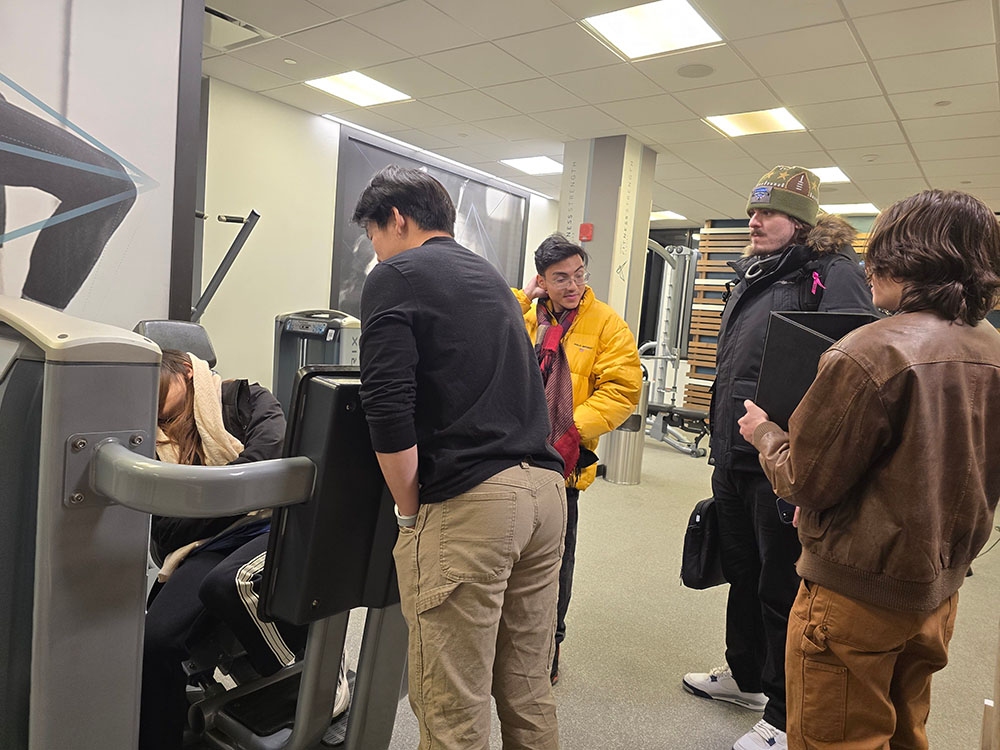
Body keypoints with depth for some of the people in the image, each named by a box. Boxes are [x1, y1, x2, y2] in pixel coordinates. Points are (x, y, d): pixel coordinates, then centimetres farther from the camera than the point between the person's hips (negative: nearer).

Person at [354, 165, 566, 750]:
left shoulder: (395, 277, -1)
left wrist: (409, 509, -1)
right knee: (528, 689, 18)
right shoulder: (493, 277, 23)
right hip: (545, 489, 8)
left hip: (469, 503, -8)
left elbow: (389, 411, -13)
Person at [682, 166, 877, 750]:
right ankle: (744, 676, 43)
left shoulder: (833, 273, -11)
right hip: (735, 459, 9)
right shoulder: (751, 275, 16)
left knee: (783, 590, 5)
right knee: (742, 571, 22)